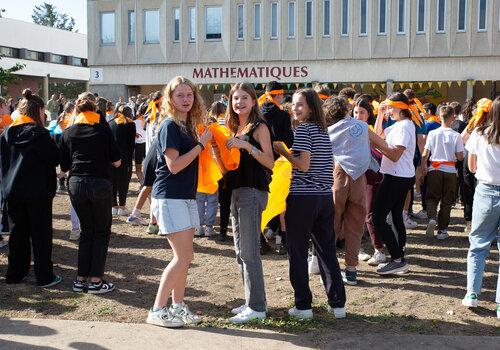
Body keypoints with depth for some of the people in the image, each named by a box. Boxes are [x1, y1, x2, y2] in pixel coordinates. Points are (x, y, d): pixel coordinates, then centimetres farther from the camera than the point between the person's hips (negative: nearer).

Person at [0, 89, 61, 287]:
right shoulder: (39, 133, -14)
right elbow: (55, 159, -11)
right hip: (38, 192, -6)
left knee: (18, 231, 16)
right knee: (41, 234, 3)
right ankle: (44, 277, 9)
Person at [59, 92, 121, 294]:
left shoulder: (68, 132, 5)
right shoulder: (103, 129, -3)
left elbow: (64, 167, 6)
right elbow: (116, 162, -1)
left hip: (76, 184, 3)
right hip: (100, 184, -3)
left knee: (86, 231, 17)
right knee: (102, 232, 9)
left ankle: (80, 279, 16)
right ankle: (96, 281, 6)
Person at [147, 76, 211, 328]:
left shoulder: (188, 125, 14)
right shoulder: (169, 125, -12)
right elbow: (174, 165, -19)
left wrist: (203, 142, 6)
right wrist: (201, 144, -16)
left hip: (187, 197, 9)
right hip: (170, 198, -9)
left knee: (184, 257, 11)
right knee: (183, 257, -9)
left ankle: (178, 306, 21)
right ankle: (157, 310, -1)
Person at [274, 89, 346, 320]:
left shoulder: (303, 129, -8)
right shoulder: (324, 131, 15)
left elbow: (303, 165, -17)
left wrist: (282, 151, -6)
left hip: (302, 197, -7)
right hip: (325, 197, 7)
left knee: (298, 253, 3)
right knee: (327, 251, 12)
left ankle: (303, 306, 7)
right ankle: (338, 304, 15)